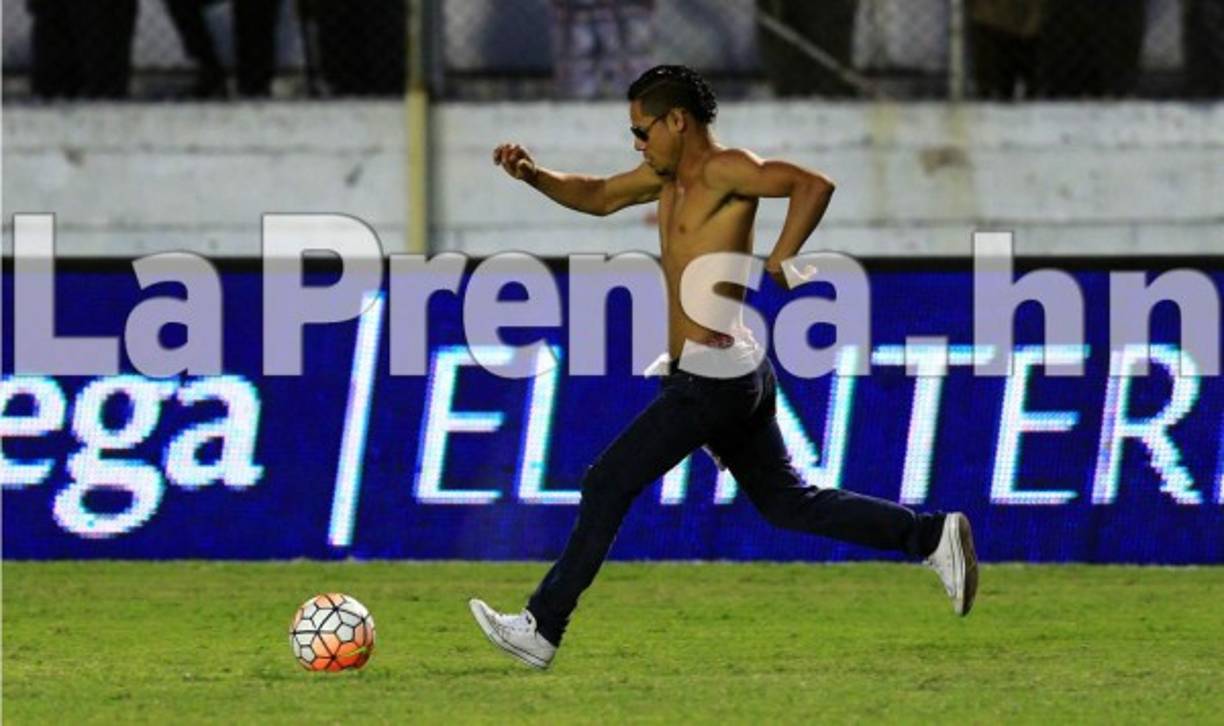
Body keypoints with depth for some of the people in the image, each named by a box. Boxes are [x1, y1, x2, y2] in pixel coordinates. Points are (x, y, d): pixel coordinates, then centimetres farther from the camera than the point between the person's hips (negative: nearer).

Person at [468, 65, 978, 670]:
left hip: (713, 376, -10)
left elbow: (813, 185, -25)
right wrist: (533, 176, 13)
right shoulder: (669, 175, 15)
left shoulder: (723, 171, -13)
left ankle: (542, 630, 0)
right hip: (731, 375, 10)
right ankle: (933, 536, 12)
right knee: (788, 503, 15)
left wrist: (776, 266, -27)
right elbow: (598, 197, 28)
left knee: (606, 486, -4)